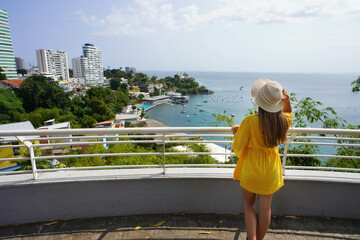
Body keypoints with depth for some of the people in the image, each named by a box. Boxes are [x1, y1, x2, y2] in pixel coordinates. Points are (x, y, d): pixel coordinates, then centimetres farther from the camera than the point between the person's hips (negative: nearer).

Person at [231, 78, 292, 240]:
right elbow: (288, 114, 16)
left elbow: (238, 148, -16)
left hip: (251, 168, -3)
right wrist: (287, 102, -3)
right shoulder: (283, 120, -12)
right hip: (271, 169, 3)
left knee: (248, 204, 20)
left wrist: (236, 132, 2)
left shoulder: (249, 121, -25)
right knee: (265, 207, 19)